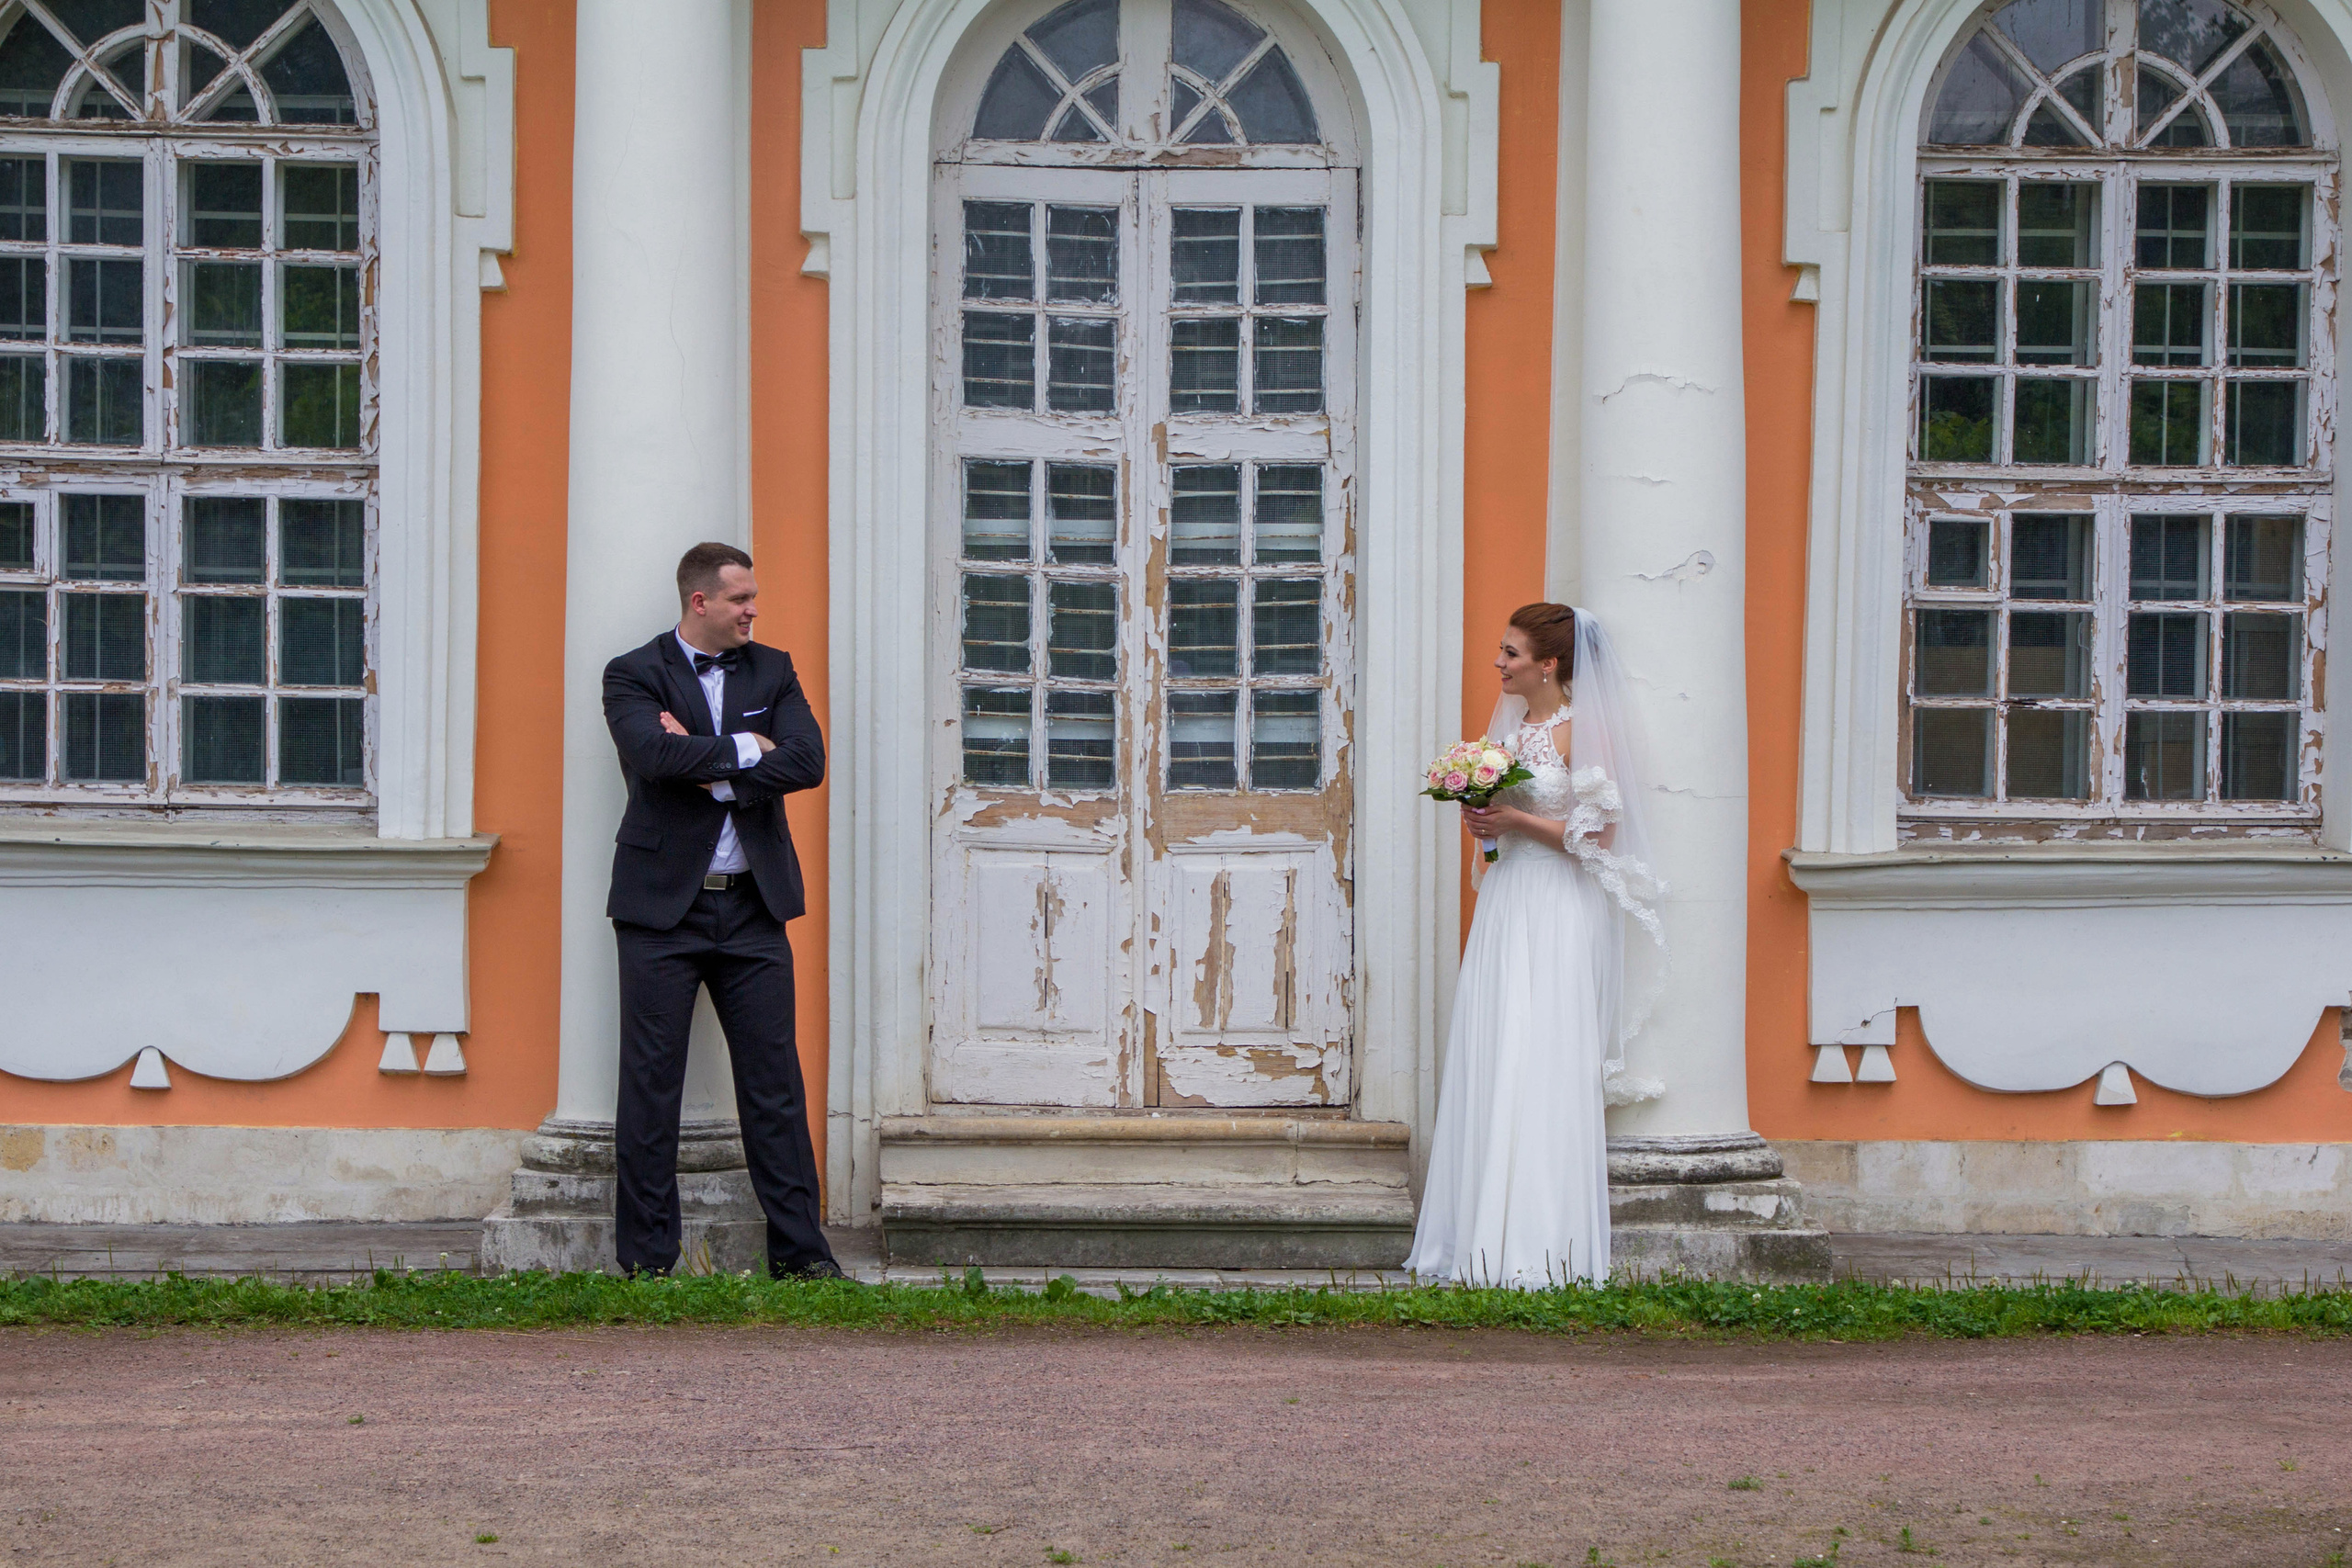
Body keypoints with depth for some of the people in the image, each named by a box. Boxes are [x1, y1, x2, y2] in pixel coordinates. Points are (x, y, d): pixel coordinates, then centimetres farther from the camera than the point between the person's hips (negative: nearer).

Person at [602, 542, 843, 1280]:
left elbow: (807, 760, -4)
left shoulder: (772, 671, 11)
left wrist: (710, 770, -11)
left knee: (774, 1080, 4)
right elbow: (653, 752, -20)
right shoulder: (634, 676, 0)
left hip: (752, 906, 3)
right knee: (651, 1082, 0)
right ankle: (645, 1258, 6)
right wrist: (744, 749, -10)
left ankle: (800, 1249, 9)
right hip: (663, 907, -3)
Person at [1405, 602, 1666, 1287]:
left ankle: (1539, 1243, -5)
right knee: (1488, 1064, 4)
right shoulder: (1511, 724, 13)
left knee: (1540, 1066, -9)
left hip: (1558, 914, -8)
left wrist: (1514, 821, -14)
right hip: (1506, 903, 8)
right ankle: (1487, 1237, 7)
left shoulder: (1581, 732, -10)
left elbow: (1597, 834, -13)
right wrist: (1481, 821, 2)